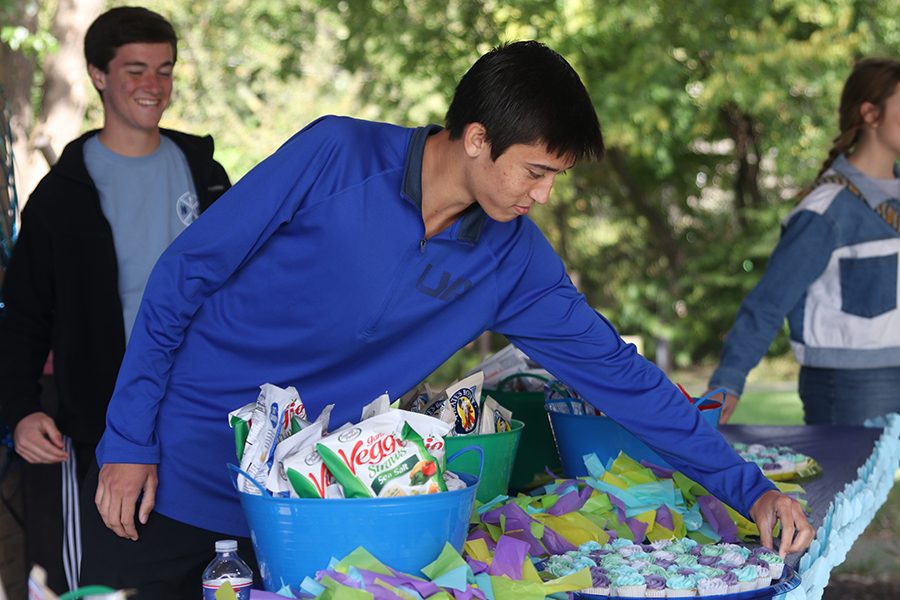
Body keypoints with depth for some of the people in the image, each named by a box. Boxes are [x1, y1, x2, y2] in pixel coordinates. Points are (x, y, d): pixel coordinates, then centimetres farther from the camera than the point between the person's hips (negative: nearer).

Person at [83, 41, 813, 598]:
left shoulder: (513, 262, -6)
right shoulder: (336, 158, -18)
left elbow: (617, 372, -1)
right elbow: (183, 274, -12)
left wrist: (748, 488, -5)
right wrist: (127, 441, -12)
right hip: (178, 462, -3)